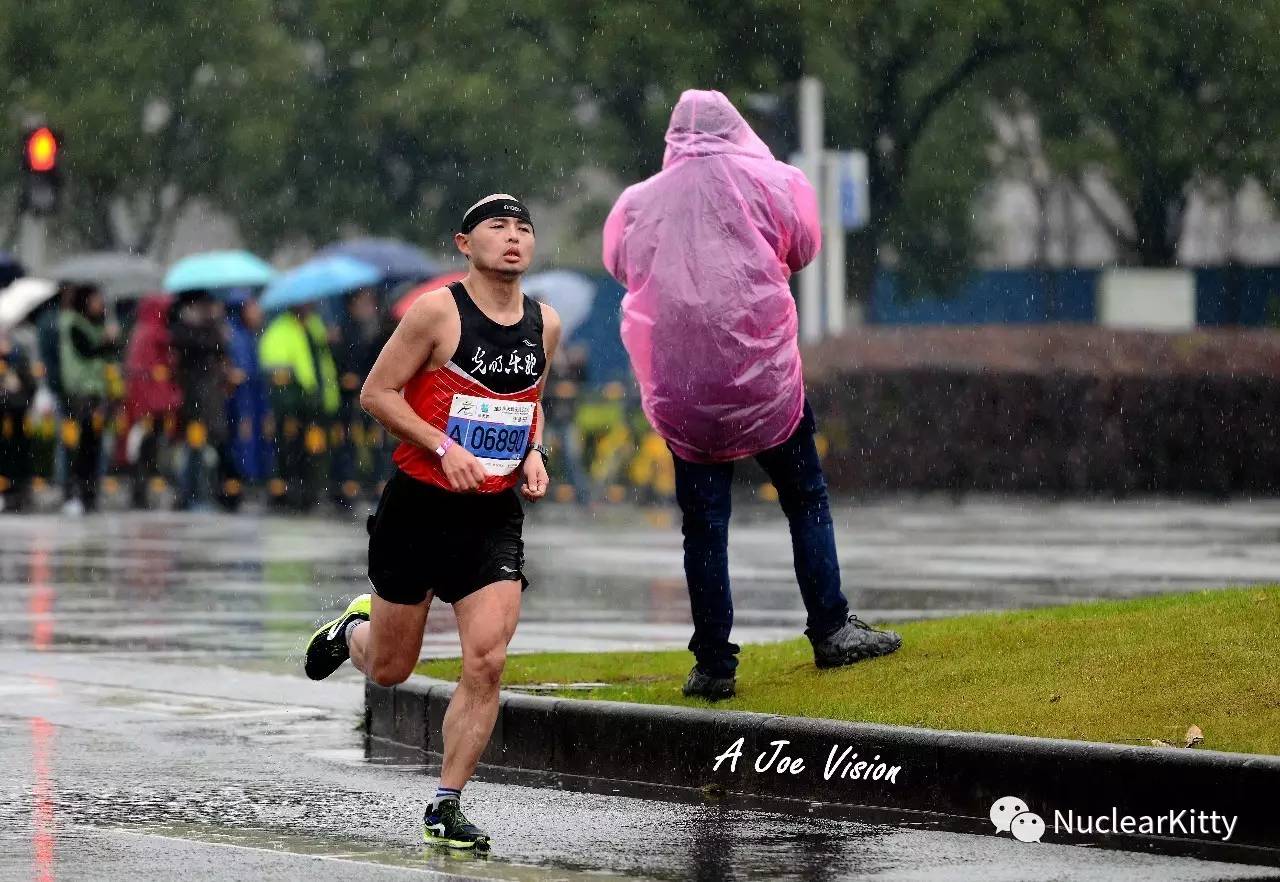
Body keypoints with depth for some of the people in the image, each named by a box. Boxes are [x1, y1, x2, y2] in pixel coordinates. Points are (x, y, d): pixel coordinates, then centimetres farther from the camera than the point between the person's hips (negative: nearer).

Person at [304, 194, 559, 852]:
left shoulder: (545, 324, 6)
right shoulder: (439, 311, -12)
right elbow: (376, 393, -10)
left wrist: (534, 452, 5)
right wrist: (444, 448, -19)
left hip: (495, 518, 3)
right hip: (420, 506, -3)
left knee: (486, 662, -13)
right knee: (390, 670, 9)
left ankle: (446, 806, -2)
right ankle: (352, 629, 46)